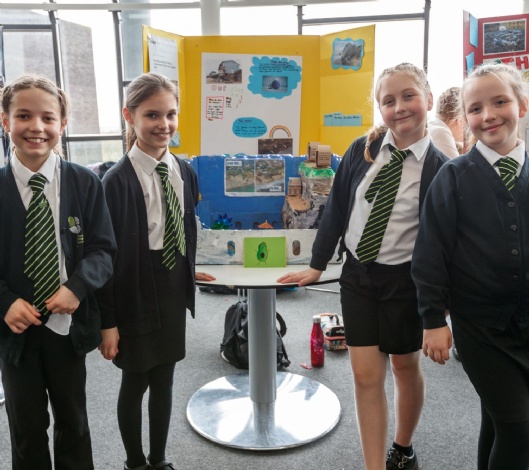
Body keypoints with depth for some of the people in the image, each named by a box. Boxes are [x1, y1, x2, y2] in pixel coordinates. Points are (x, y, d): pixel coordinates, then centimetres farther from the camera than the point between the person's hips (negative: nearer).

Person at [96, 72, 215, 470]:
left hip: (174, 291, 5)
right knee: (135, 383, 12)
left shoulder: (186, 172, 1)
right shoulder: (118, 180, -16)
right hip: (136, 294, -5)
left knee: (164, 378, 17)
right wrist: (108, 320, -12)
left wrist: (189, 273, 13)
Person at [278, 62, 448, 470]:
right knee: (366, 375, 5)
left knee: (405, 366, 16)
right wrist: (317, 265, 6)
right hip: (358, 274, 2)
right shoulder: (362, 150, -4)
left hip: (404, 280, -2)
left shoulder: (439, 168, -11)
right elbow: (336, 210, 4)